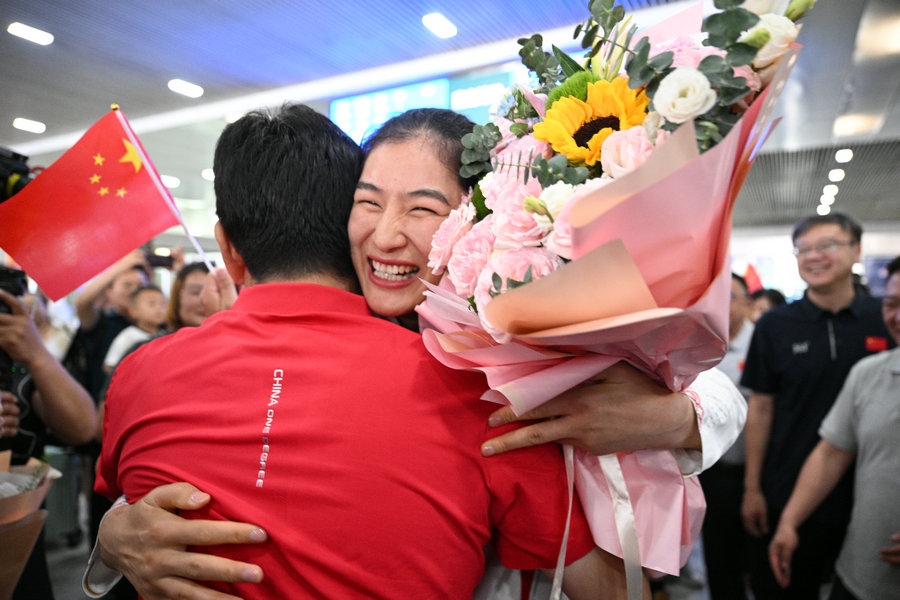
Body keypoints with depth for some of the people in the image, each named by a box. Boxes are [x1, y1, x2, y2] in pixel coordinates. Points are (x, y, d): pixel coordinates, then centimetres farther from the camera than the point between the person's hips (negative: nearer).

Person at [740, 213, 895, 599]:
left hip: (867, 494, 1)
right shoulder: (774, 325, -6)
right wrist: (752, 487, -4)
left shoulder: (886, 320, -3)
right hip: (785, 494, -1)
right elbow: (761, 407, -4)